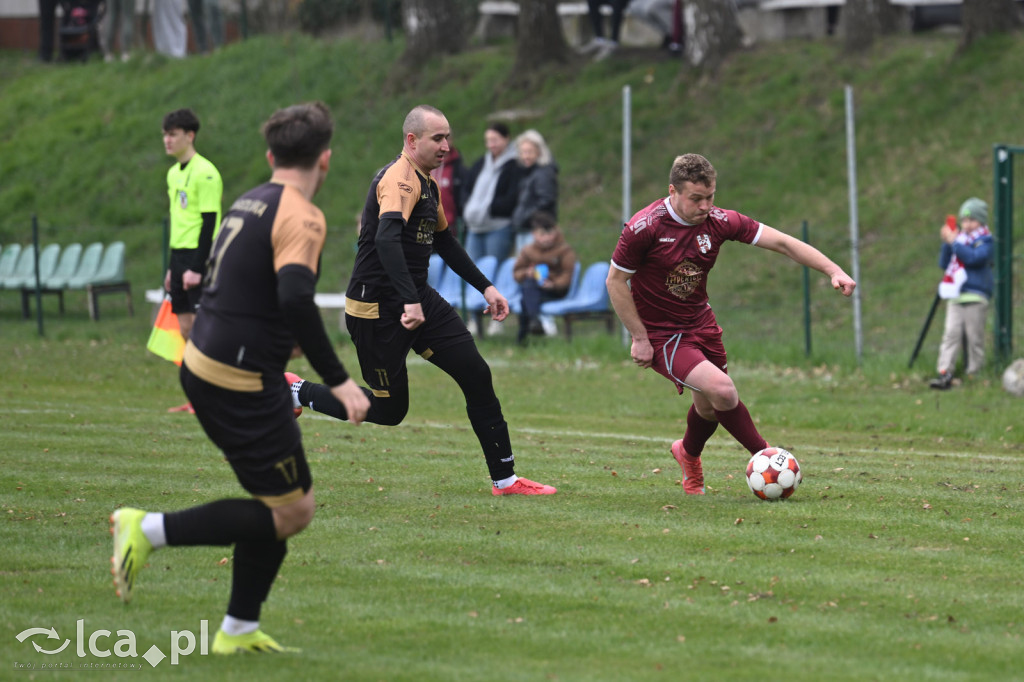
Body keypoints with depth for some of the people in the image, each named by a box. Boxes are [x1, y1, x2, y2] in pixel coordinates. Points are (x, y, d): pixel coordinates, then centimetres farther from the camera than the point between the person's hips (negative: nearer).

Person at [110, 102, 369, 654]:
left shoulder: (249, 202, 12)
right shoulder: (301, 217, -15)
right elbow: (295, 301, -29)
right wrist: (338, 381, -26)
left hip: (203, 365, 9)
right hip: (242, 384, -9)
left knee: (284, 504, 16)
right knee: (291, 514, -2)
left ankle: (239, 630, 19)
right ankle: (150, 530, -4)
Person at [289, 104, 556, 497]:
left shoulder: (427, 183, 14)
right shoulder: (401, 179, -19)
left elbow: (444, 242, 29)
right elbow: (386, 239, -35)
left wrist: (485, 287, 23)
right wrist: (409, 302, -44)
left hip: (418, 300, 9)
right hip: (378, 308, -9)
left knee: (476, 374, -2)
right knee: (388, 409, -2)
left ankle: (505, 479, 4)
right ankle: (295, 392, 18)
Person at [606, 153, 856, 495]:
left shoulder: (718, 221, -10)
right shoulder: (644, 227, -22)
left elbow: (781, 242, -10)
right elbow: (615, 281, -12)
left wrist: (833, 271, -20)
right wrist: (639, 338, -14)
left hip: (702, 325, 6)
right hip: (660, 335, -6)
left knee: (710, 405, 14)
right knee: (721, 389, -23)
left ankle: (688, 454, 48)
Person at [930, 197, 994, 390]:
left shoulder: (986, 241, -1)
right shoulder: (960, 239, 17)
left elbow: (973, 258, -20)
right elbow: (944, 264, 14)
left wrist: (954, 242, -18)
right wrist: (946, 244, 0)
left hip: (976, 296, -5)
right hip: (955, 297, 5)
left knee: (974, 337, -1)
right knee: (951, 334, -5)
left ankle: (974, 373, 8)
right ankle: (944, 374, -10)